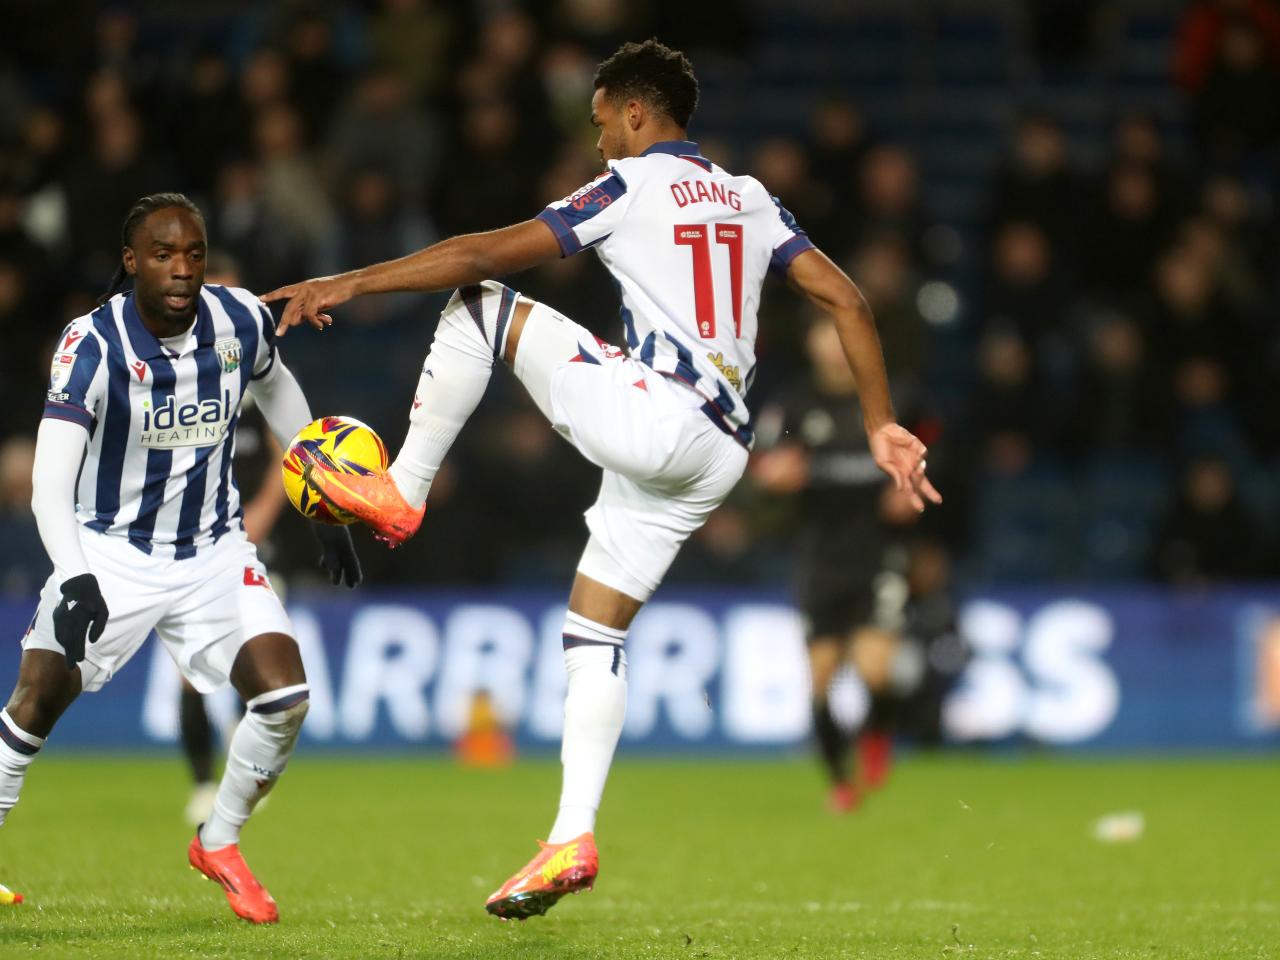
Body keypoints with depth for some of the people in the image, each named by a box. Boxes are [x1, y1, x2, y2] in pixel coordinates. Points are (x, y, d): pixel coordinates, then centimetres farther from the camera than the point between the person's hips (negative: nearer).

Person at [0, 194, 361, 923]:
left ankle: (219, 844, 9)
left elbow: (278, 390, 15)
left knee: (285, 696, -14)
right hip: (110, 552, -3)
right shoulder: (94, 345, -23)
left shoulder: (242, 321, -10)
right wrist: (75, 579, -47)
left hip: (213, 552, 3)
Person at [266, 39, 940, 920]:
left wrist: (350, 284, -4)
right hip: (719, 456, 8)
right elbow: (844, 298, 14)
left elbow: (489, 252, -6)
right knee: (595, 632, 12)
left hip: (652, 416, -8)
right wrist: (882, 426, 14)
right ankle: (573, 840, 3)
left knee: (478, 305, 3)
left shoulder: (634, 187, -1)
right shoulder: (749, 200, 19)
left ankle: (401, 493, 3)